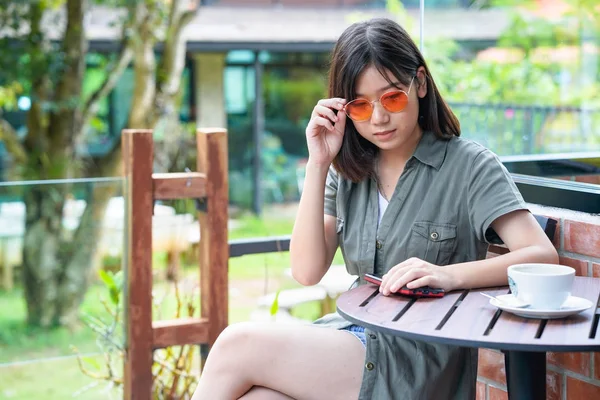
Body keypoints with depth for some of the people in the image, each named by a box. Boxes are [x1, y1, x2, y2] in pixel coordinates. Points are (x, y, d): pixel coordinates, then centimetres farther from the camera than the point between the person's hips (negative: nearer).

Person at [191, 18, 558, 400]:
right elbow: (307, 271, 1)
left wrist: (448, 274, -30)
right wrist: (318, 164, -5)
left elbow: (543, 256, -14)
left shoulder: (468, 165, -4)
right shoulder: (348, 171, 12)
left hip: (421, 362, -4)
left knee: (237, 345, -22)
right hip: (354, 336, 4)